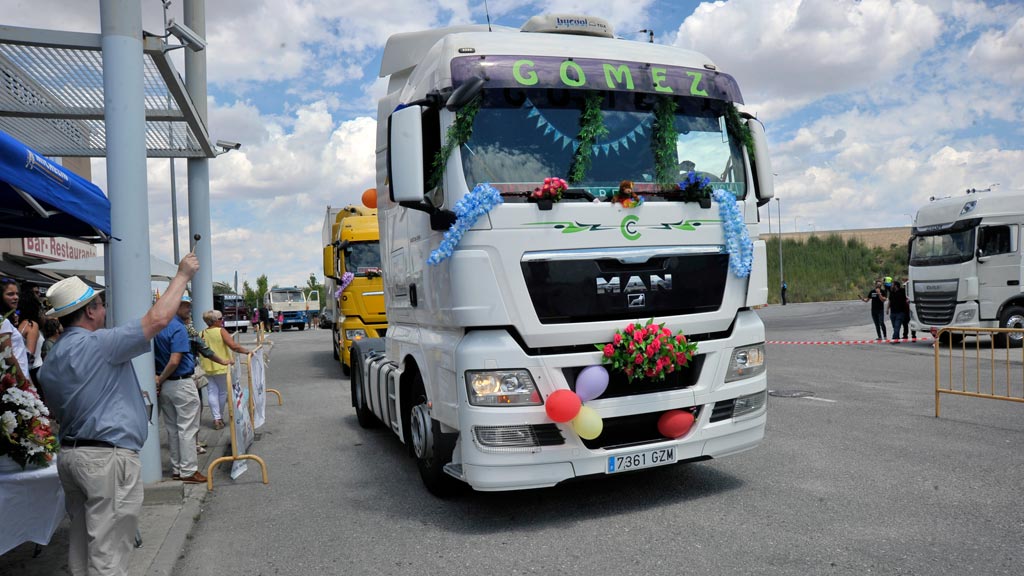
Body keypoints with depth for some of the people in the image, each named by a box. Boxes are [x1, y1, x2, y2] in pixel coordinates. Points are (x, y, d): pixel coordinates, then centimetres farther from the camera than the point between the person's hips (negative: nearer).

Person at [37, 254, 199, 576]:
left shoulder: (49, 363, 12)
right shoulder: (98, 344, -16)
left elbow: (57, 415, 20)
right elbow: (158, 319, -19)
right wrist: (182, 275, -8)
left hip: (69, 455, 9)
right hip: (108, 458, -9)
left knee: (82, 544, 18)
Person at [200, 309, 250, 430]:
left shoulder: (203, 333, 4)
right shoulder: (221, 331, -10)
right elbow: (233, 346, -20)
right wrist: (246, 351, -12)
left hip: (207, 368, 4)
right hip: (221, 367, -4)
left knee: (212, 392, 6)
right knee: (222, 392, 11)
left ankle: (216, 418, 0)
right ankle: (220, 417, 22)